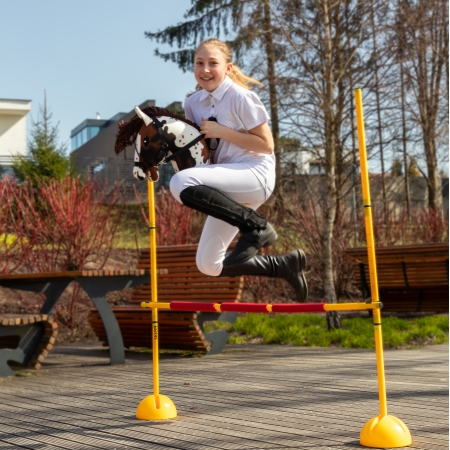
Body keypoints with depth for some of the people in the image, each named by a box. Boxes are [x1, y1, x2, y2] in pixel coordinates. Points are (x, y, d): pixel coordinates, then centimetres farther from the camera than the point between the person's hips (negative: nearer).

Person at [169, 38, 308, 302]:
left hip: (256, 174, -7)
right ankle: (285, 265, 16)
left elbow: (267, 145, -11)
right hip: (228, 187, 8)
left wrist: (222, 131, -16)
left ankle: (256, 226, -20)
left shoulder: (240, 97, -10)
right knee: (209, 266, 3)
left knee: (181, 183, -31)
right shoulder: (193, 103, 9)